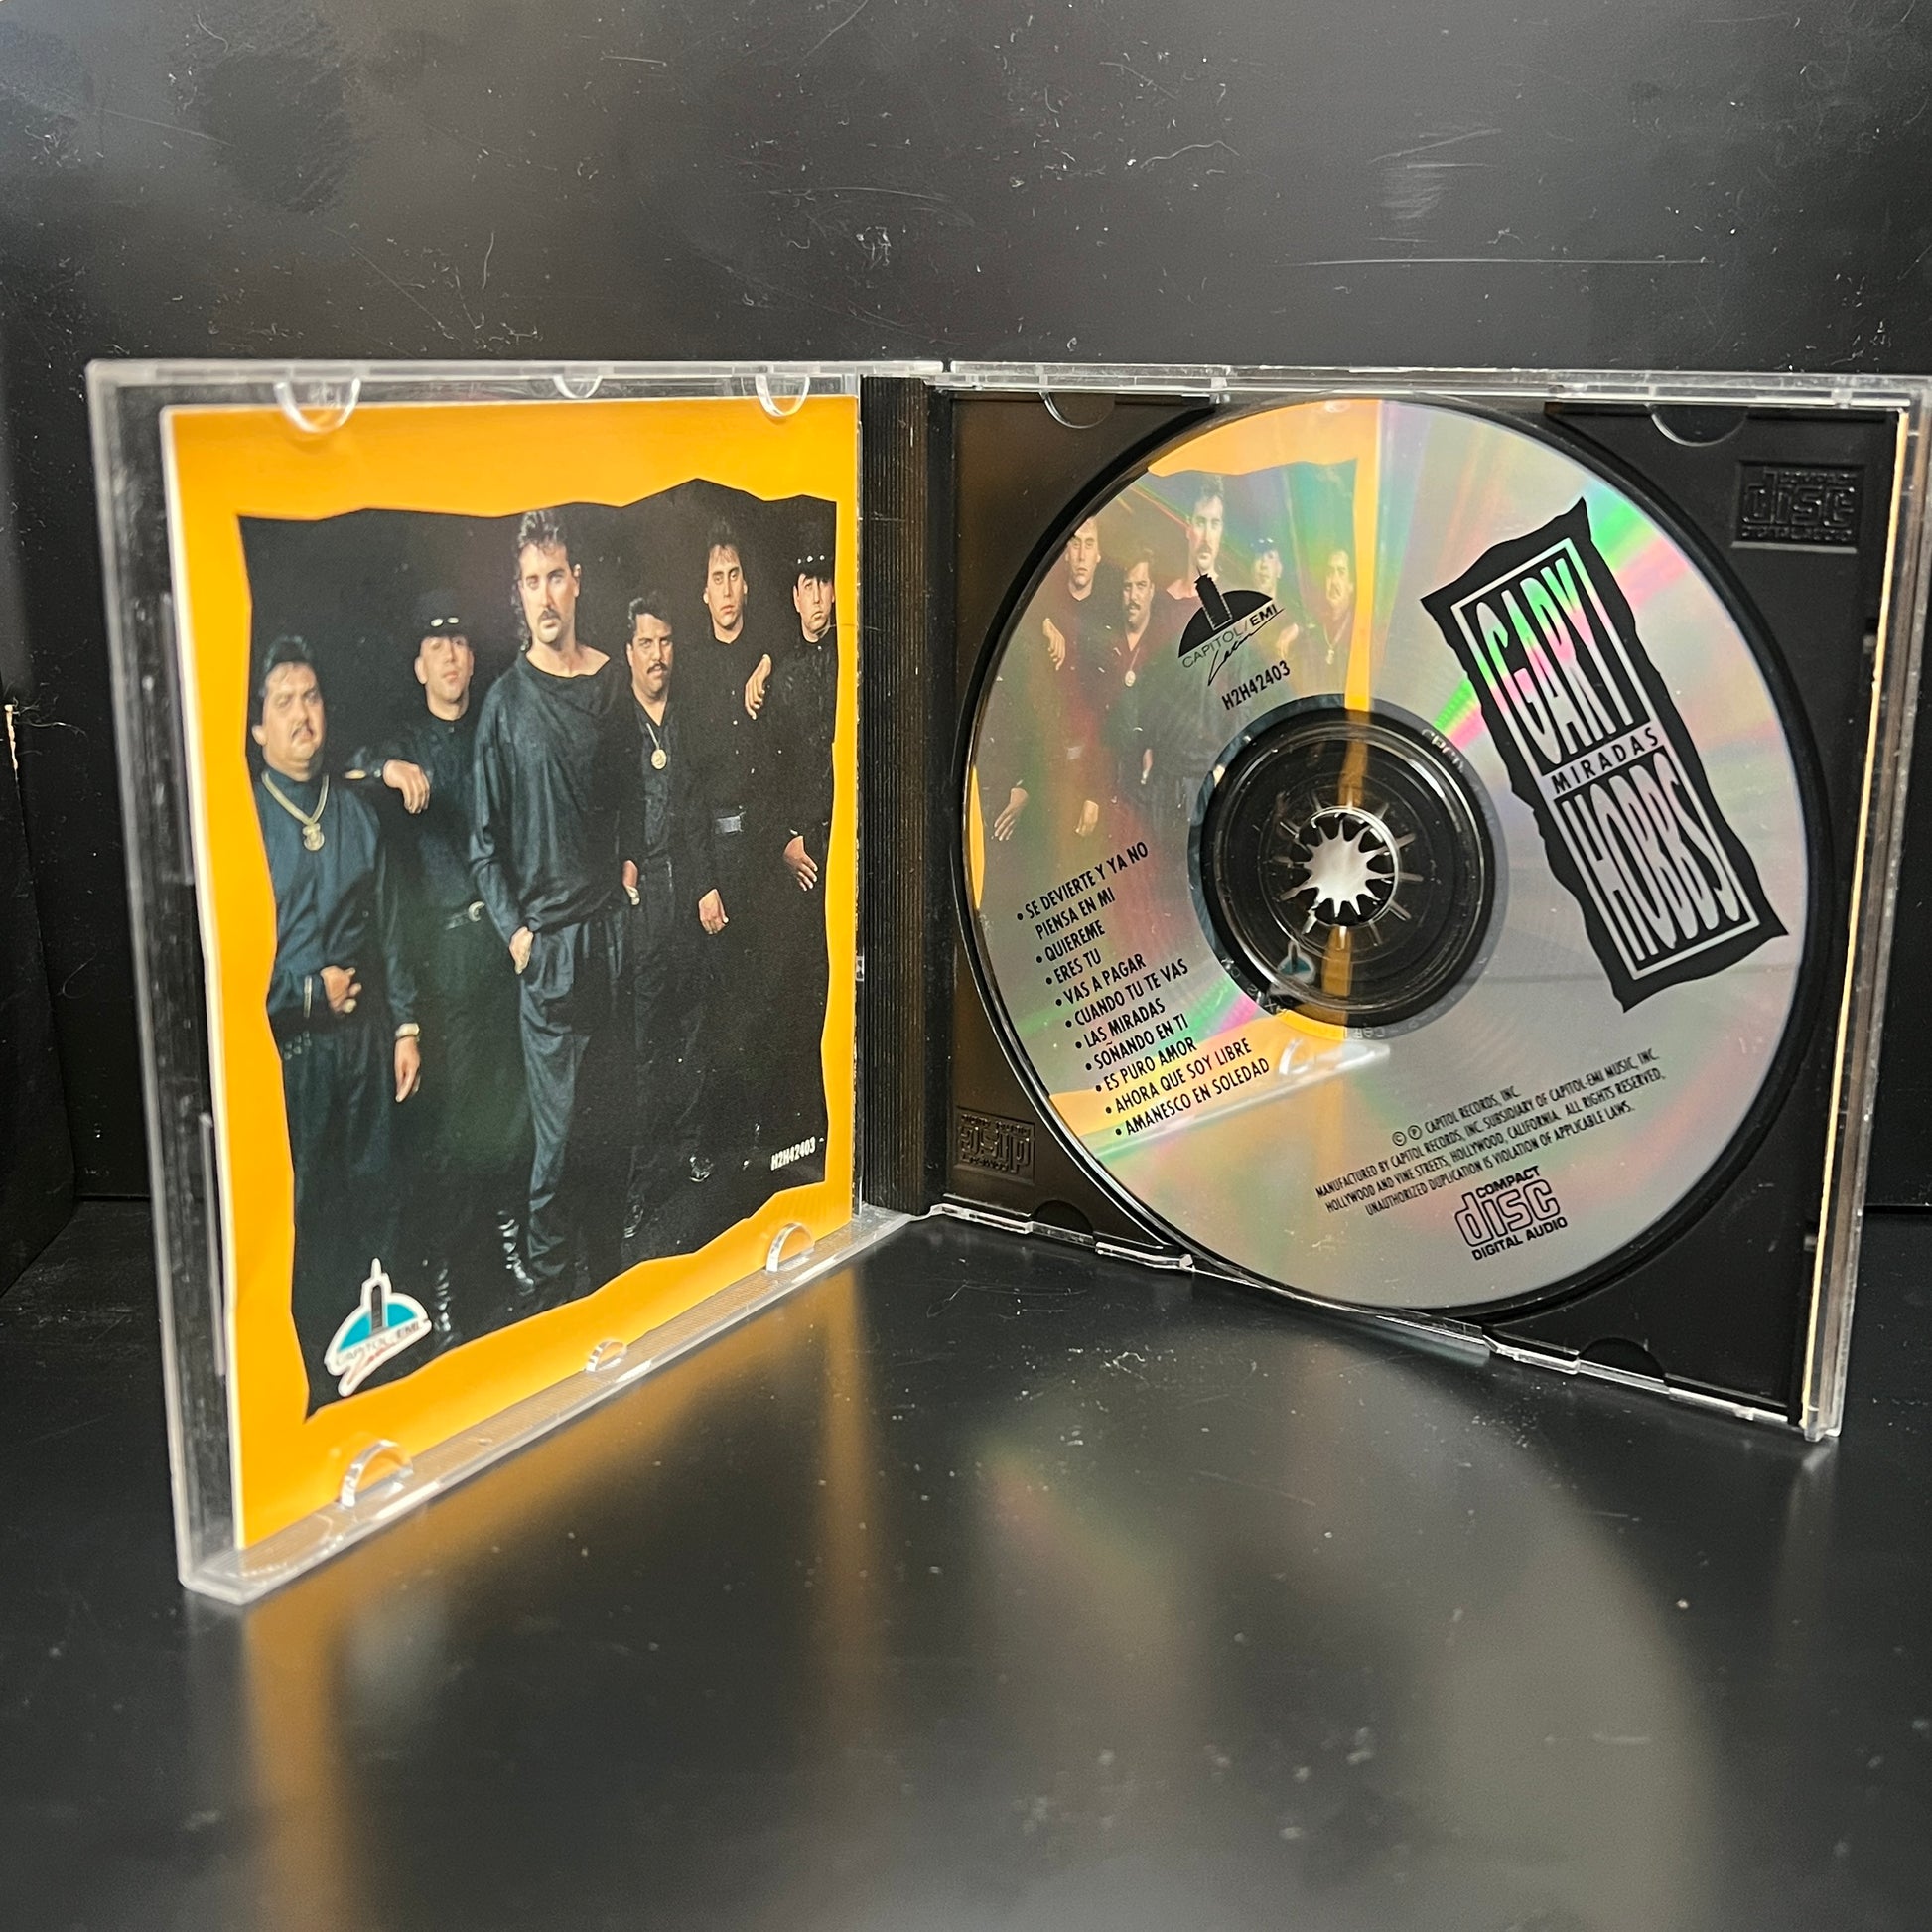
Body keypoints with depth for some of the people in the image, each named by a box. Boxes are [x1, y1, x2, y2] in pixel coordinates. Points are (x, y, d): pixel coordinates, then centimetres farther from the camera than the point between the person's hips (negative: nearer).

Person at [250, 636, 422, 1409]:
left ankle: (375, 1338, 27)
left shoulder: (356, 812, 7)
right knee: (302, 1208, 3)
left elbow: (388, 929, 10)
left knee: (373, 1193, 12)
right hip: (288, 1043, -4)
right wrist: (311, 991, -10)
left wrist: (405, 1025, 9)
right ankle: (314, 1373, 15)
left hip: (364, 1031, 5)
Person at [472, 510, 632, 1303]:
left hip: (614, 927, 4)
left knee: (613, 1122, 9)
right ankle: (549, 1289, 10)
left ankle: (604, 1280, 22)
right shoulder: (507, 699, -2)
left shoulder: (614, 680, 9)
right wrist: (514, 931, -9)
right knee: (558, 1133, -3)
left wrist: (633, 860, 5)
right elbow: (485, 836, -1)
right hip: (547, 940, -4)